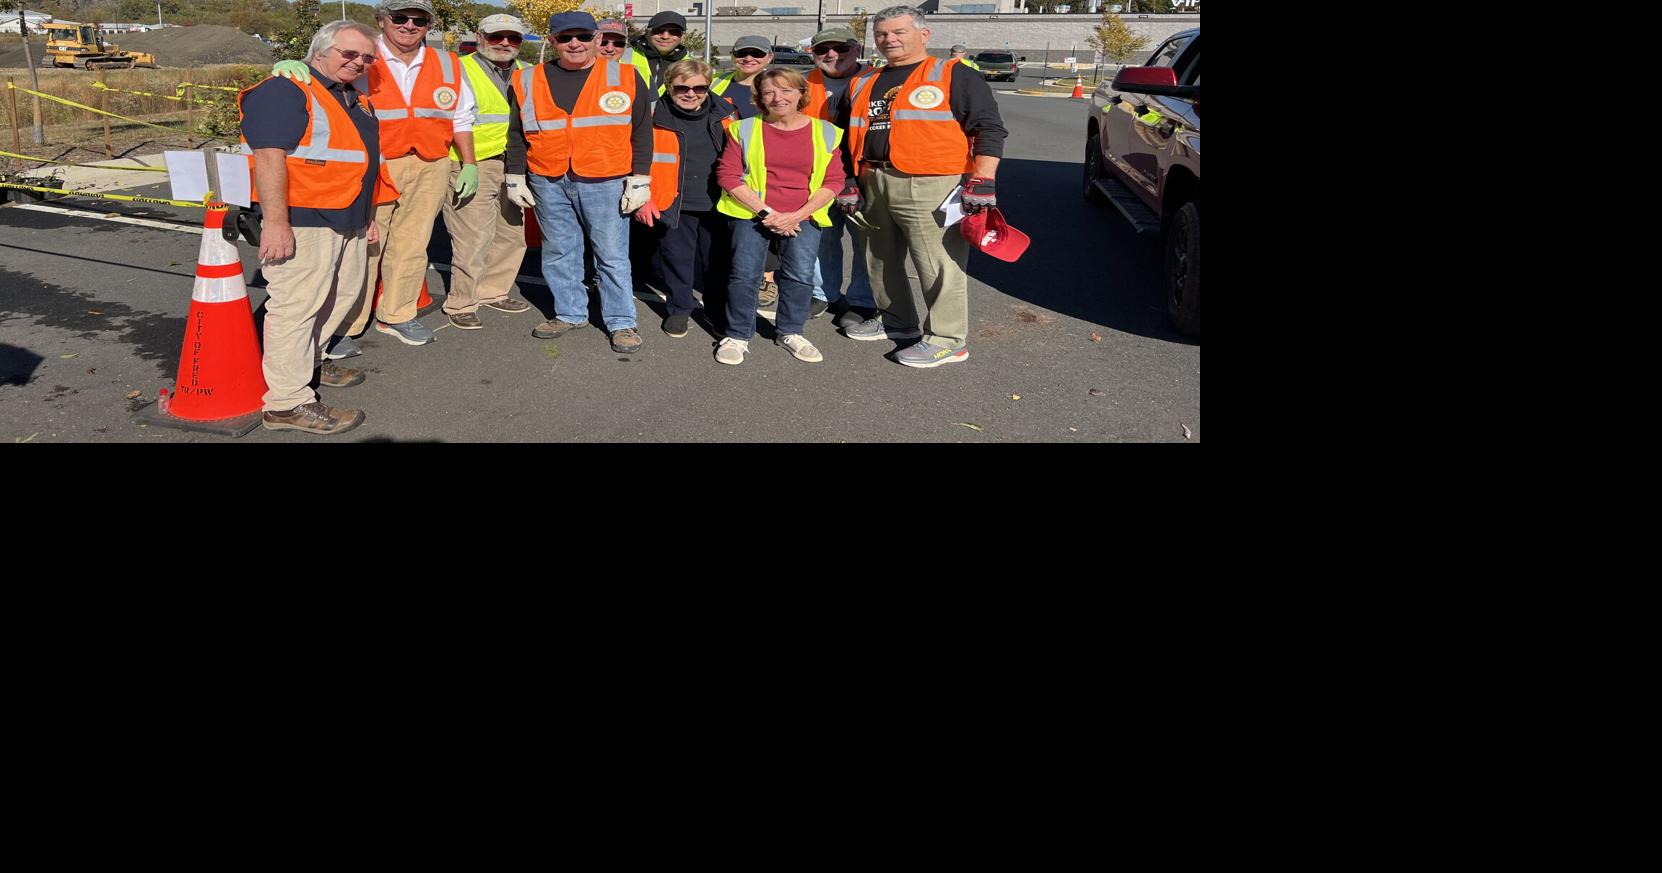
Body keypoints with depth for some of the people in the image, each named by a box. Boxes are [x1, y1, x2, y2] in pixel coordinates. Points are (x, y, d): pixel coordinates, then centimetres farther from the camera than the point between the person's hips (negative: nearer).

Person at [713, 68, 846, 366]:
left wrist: (796, 216, -11)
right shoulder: (745, 130, 4)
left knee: (801, 275, -10)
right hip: (751, 213, 0)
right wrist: (765, 212, -12)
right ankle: (737, 336, 8)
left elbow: (833, 181, 1)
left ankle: (791, 332, 12)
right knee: (745, 274, -8)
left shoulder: (825, 133, 5)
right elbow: (727, 174, -2)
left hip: (802, 218, 1)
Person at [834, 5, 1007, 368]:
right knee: (881, 261, 16)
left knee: (938, 265, -6)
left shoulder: (955, 76, -2)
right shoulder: (863, 85, 18)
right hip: (875, 185, 7)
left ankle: (948, 340, 4)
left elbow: (988, 129, -7)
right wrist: (847, 183, 16)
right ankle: (897, 321, 34)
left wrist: (982, 182, -15)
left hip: (931, 188, -7)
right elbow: (848, 138, 24)